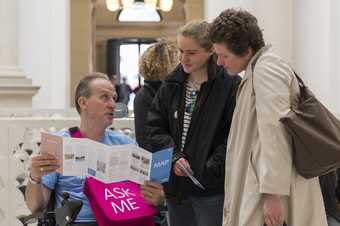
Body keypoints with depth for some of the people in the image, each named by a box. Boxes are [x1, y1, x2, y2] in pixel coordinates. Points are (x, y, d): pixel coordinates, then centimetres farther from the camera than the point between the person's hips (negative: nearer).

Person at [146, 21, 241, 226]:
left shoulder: (230, 85, -7)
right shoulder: (171, 86, 10)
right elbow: (155, 128, 8)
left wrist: (209, 169, -17)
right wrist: (173, 157, -9)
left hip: (212, 188, -5)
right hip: (176, 186, 5)